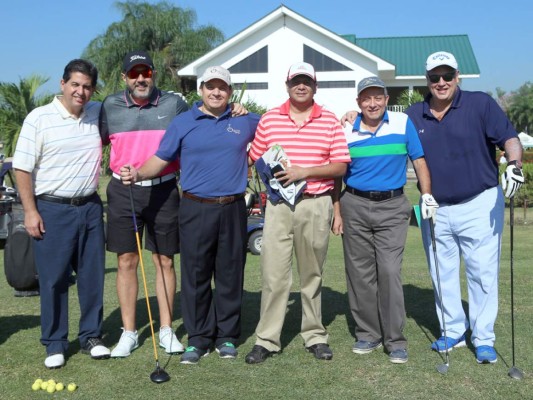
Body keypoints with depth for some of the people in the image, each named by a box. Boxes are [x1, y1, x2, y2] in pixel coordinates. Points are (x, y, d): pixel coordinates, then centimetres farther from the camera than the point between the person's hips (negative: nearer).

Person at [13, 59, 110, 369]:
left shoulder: (98, 114, 6)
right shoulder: (39, 118, -5)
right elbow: (22, 168, -5)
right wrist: (30, 211, -10)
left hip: (90, 207, 4)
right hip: (52, 209, -4)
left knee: (93, 275, 9)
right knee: (53, 279, 2)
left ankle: (92, 336, 23)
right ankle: (55, 344, 14)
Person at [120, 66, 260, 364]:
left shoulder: (246, 121, 9)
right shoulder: (183, 123, 5)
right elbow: (160, 159, 2)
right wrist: (138, 174, -15)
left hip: (233, 208, 1)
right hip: (196, 208, -1)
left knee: (230, 275, 7)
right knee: (195, 275, 2)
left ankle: (227, 336, 19)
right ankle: (198, 338, 14)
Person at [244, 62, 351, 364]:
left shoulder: (330, 121, 5)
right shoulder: (269, 120, 9)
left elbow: (340, 166, 0)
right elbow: (256, 159, 12)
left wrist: (305, 171, -13)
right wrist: (270, 175, -7)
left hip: (316, 205, 0)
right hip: (278, 205, 0)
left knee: (313, 274, 10)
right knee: (274, 274, -2)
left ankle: (315, 336, 22)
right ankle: (267, 339, 7)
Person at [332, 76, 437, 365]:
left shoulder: (403, 123, 2)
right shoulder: (346, 131, 3)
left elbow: (419, 160, 6)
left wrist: (427, 195, -4)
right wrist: (337, 212, 5)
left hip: (392, 206, -2)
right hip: (355, 206, 2)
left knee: (389, 271, -9)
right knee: (359, 274, 6)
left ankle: (395, 340, 1)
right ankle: (368, 334, 19)